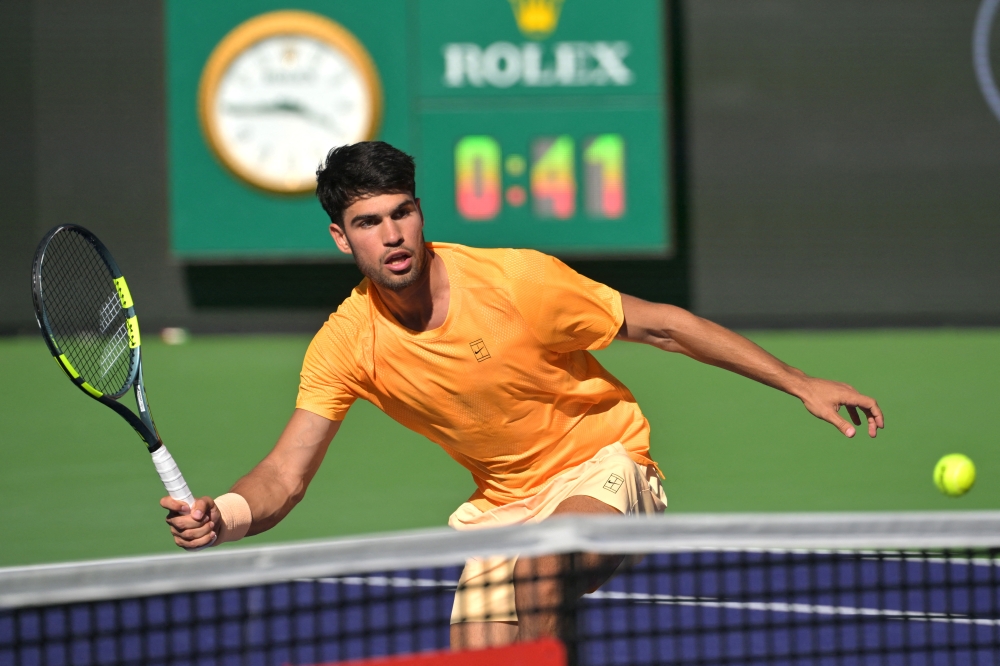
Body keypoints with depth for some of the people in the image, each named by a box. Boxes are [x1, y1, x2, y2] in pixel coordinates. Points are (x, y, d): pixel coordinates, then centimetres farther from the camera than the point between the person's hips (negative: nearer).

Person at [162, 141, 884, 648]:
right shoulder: (346, 344, -12)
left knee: (539, 562, -36)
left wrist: (802, 384, -12)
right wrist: (221, 518, -37)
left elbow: (661, 325, -12)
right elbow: (284, 479, -13)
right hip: (502, 502, 5)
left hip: (604, 464, -5)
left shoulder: (517, 280, -22)